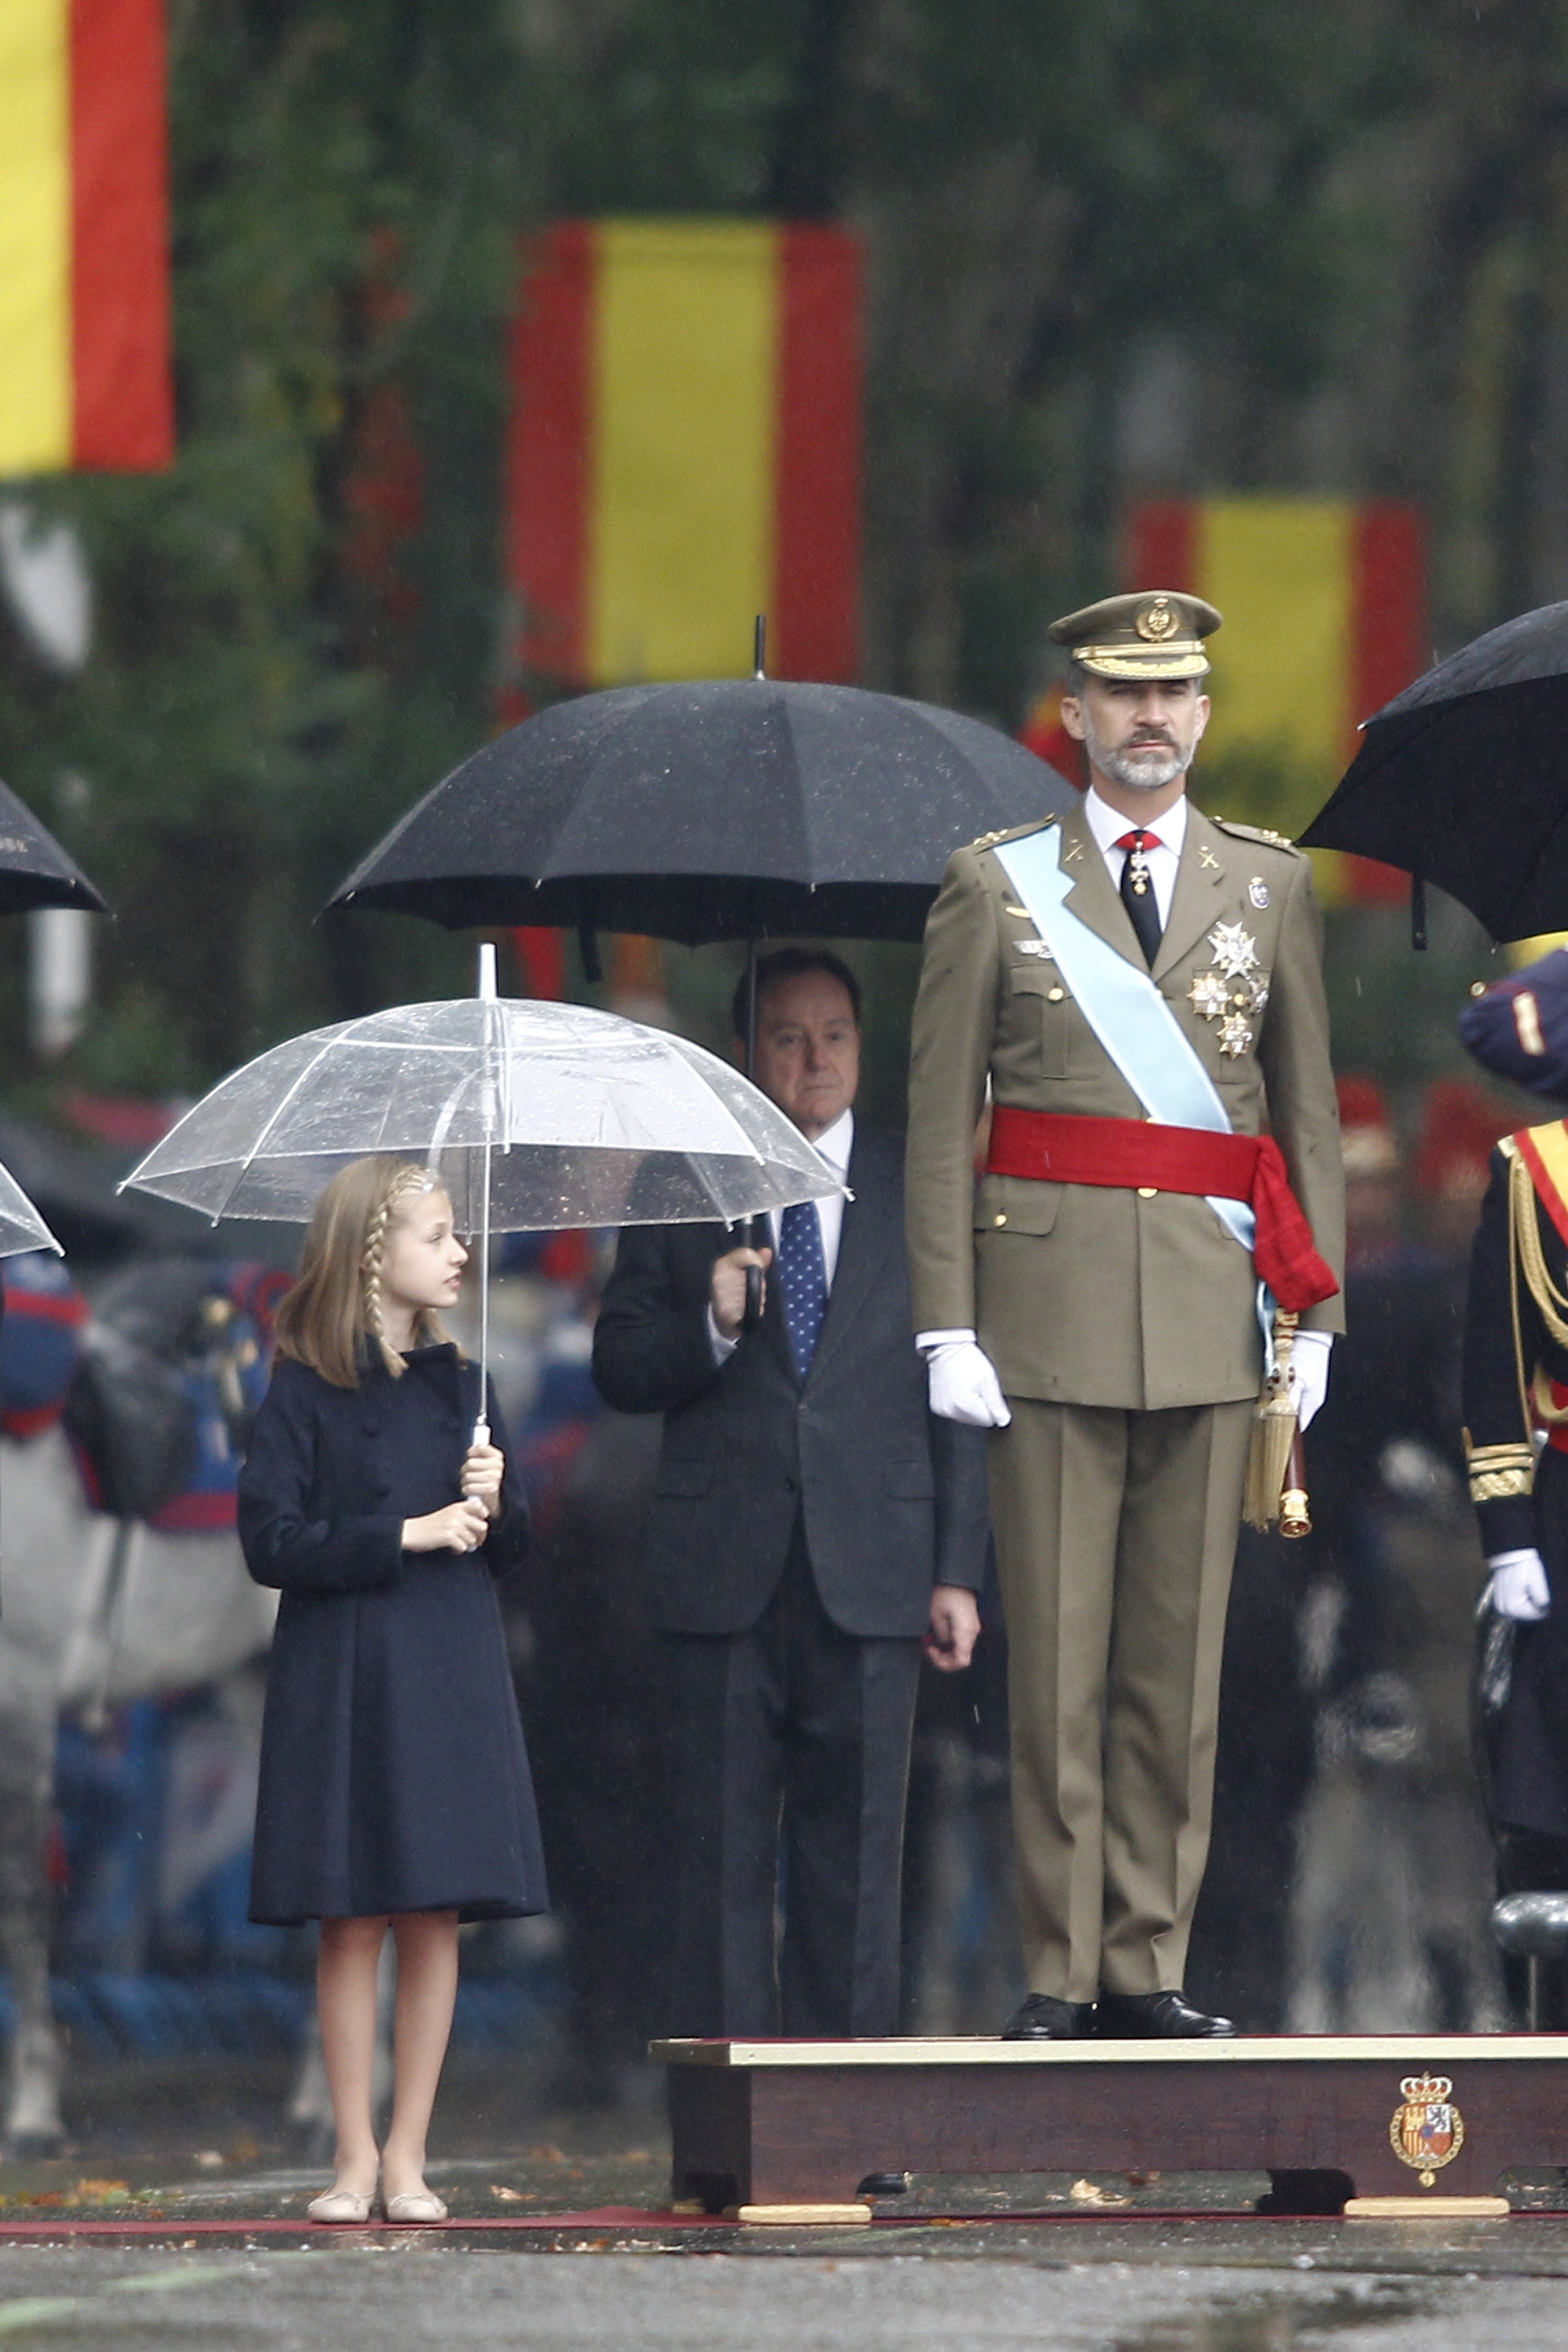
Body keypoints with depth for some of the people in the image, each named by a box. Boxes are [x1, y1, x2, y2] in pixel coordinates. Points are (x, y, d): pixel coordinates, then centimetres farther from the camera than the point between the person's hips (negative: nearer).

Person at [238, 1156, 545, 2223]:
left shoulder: (458, 1383, 10)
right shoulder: (307, 1392, -4)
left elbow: (512, 1545, 14)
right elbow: (274, 1543, -11)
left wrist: (494, 1504, -8)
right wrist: (407, 1534, -16)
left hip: (453, 1685, 4)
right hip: (345, 1681, -4)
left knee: (436, 1917, 1)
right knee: (354, 1920, -3)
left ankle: (408, 2157, 7)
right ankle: (356, 2157, 4)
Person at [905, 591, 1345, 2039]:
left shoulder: (1272, 886, 13)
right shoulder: (995, 887, 6)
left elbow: (1308, 1110, 14)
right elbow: (939, 1121, 4)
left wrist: (1318, 1315, 7)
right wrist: (947, 1324, -4)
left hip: (1211, 1320, 2)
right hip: (1052, 1309, -2)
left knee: (1180, 1661, 3)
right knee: (1057, 1659, -2)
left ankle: (1149, 1967, 8)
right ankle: (1062, 1975, 1)